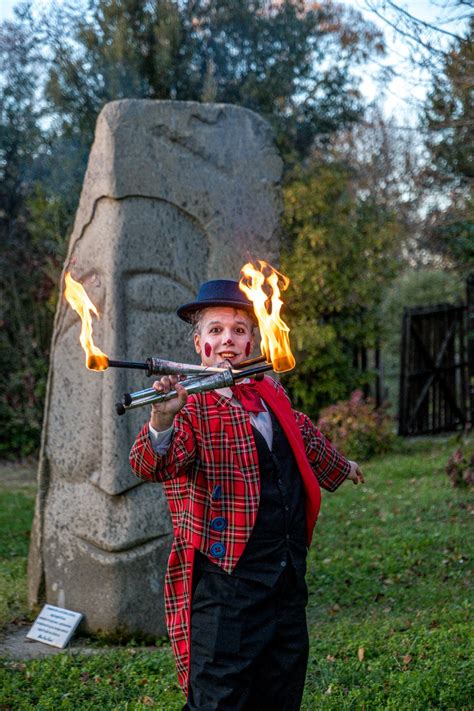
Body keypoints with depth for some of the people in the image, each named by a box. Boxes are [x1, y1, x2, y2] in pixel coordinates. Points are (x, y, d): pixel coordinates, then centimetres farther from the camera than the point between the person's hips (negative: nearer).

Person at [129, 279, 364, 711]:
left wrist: (340, 467, 48)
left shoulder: (270, 391, 11)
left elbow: (304, 436, 32)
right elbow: (152, 466, -29)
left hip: (289, 576, 7)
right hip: (227, 576, -7)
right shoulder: (191, 405, -11)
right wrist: (162, 420, -50)